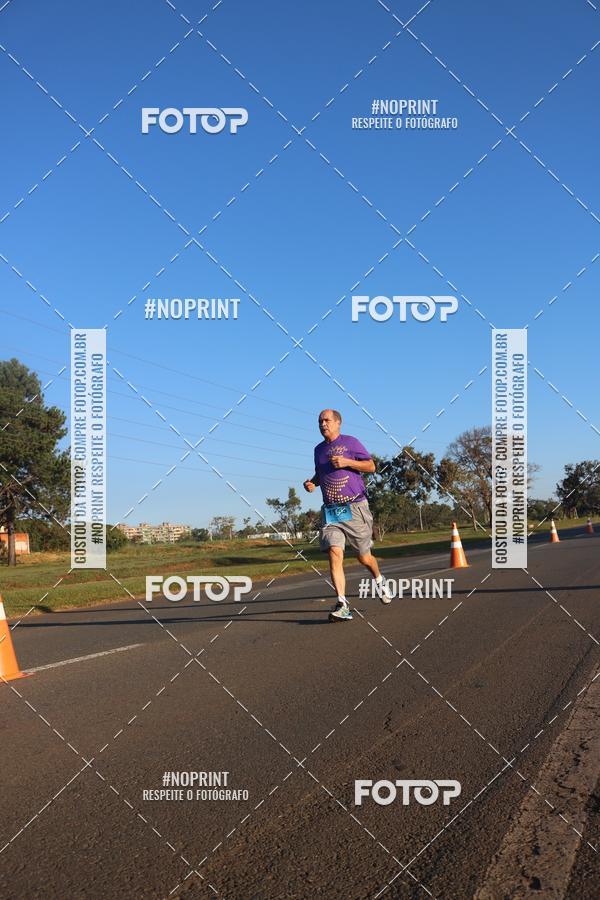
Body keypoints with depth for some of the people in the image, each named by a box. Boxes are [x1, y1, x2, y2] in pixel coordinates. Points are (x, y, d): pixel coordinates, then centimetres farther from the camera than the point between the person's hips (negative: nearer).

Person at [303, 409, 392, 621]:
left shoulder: (350, 442, 1)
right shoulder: (319, 449, 16)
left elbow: (371, 466, -1)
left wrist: (347, 462, -15)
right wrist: (312, 482, 9)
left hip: (355, 508, -3)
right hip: (330, 510, 3)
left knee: (364, 557, 7)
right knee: (334, 553, -18)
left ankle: (379, 580, 41)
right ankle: (342, 605, -21)